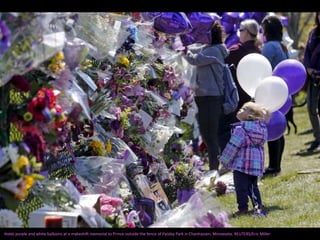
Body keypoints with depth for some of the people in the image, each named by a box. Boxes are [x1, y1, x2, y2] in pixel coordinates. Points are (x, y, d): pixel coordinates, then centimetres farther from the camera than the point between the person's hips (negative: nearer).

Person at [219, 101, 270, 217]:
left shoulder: (241, 128, -15)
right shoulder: (262, 128, 5)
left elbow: (233, 146, -12)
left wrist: (224, 160, -4)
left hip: (241, 163, -7)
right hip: (256, 164, 7)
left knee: (241, 186, 1)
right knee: (253, 186, 16)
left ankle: (243, 208, 1)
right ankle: (258, 206, 10)